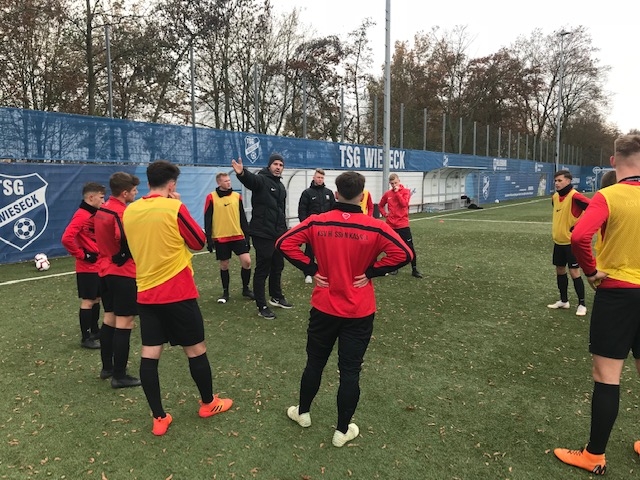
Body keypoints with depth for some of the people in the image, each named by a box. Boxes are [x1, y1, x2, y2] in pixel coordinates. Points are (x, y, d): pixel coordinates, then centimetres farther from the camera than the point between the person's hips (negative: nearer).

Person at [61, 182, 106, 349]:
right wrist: (82, 255, -18)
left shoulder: (95, 214, 10)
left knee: (96, 299, 16)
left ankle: (94, 330, 29)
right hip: (87, 268, -9)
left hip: (99, 265, 9)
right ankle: (86, 338, 8)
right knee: (87, 302, -1)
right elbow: (67, 238, -27)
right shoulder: (81, 216, -17)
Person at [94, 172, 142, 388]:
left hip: (107, 271, 10)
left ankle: (107, 367, 28)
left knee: (109, 319, 17)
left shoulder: (102, 210, 10)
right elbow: (129, 242, -27)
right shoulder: (121, 212, -18)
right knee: (124, 323, -3)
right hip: (124, 273, -9)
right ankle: (119, 376, 4)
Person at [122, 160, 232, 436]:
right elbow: (199, 242, -4)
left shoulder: (129, 212, 3)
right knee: (195, 350, 11)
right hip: (178, 292, -5)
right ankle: (208, 403, 27)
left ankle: (159, 418, 15)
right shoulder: (174, 208, -13)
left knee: (149, 354, 7)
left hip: (146, 293, 5)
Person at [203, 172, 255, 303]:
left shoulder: (237, 196, 5)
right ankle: (225, 292, 24)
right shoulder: (211, 197, -4)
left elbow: (242, 217, 10)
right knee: (224, 266, 7)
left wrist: (247, 234, 7)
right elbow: (207, 220, -2)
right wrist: (209, 238, -7)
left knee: (247, 261, -6)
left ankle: (245, 289, 14)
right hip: (220, 238, -2)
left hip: (238, 236, 2)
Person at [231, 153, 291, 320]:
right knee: (262, 269, -2)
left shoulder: (281, 186, 17)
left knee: (277, 266, 19)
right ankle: (261, 306, 7)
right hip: (263, 234, -8)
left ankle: (276, 297, 36)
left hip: (278, 234, 8)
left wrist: (284, 230, 22)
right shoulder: (261, 179, -9)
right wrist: (242, 173, -57)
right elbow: (250, 179, -34)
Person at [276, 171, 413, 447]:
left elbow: (284, 243, -8)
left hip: (324, 308, 2)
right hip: (359, 313, -1)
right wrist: (370, 272, -9)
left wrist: (311, 269, -5)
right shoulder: (374, 228, -11)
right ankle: (342, 431, 23)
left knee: (315, 362, 20)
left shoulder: (317, 222, -6)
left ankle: (303, 413, 41)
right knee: (350, 370, 10)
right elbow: (403, 254, -16)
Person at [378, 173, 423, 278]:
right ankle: (394, 267, 24)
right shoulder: (387, 194, 7)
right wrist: (384, 213, 5)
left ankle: (414, 269, 5)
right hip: (391, 225, 3)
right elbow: (381, 205, 22)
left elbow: (404, 203, -18)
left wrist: (397, 192, -14)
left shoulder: (406, 191, -1)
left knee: (409, 247, -3)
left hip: (403, 224, -3)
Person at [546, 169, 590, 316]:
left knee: (574, 272, -4)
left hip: (571, 241, -8)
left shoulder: (574, 196, -18)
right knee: (560, 270, 14)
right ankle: (564, 300, 27)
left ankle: (582, 304, 8)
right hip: (558, 241, 8)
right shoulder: (555, 197, 6)